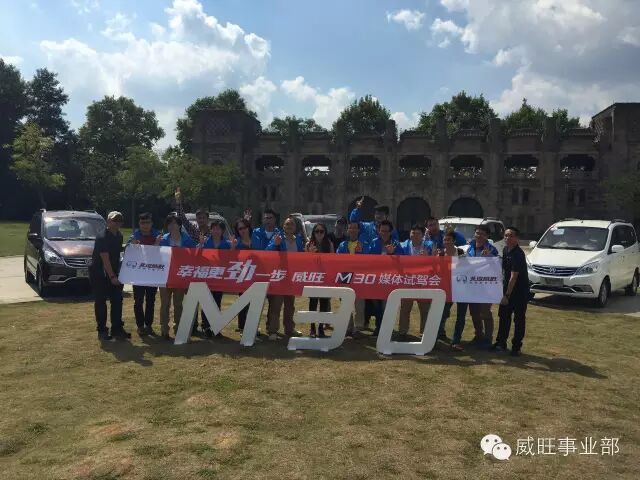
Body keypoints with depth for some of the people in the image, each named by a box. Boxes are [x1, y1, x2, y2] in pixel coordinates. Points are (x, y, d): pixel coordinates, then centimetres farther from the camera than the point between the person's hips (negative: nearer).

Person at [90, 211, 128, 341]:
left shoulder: (119, 236, 6)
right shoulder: (102, 238, -19)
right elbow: (105, 259, -25)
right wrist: (112, 277, -28)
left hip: (114, 272, 7)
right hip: (99, 273, -7)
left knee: (117, 301, 6)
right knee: (100, 302, 1)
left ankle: (117, 329, 12)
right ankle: (102, 330, 9)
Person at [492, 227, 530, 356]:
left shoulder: (518, 254, -22)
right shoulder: (505, 250, 4)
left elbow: (513, 277, -26)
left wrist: (507, 295, -27)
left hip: (520, 291, -8)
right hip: (507, 288, 8)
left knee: (519, 319, 3)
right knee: (503, 316, 12)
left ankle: (516, 347, 12)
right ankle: (501, 343, 23)